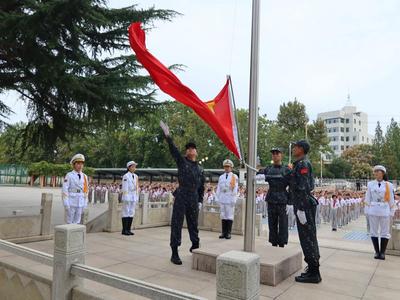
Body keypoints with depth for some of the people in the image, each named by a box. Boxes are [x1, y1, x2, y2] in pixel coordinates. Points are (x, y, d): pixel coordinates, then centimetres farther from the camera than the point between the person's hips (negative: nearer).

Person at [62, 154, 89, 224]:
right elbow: (65, 190, -9)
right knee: (70, 222, 1)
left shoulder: (85, 177, 9)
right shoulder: (69, 175, -5)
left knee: (77, 222, 8)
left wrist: (85, 204, 8)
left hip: (80, 203, 4)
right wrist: (66, 204, -14)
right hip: (71, 203, -4)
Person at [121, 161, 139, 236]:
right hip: (127, 196, -7)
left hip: (134, 196, 7)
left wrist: (137, 197, 13)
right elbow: (125, 188, -11)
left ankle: (128, 229, 15)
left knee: (131, 213, 8)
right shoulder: (126, 176, -9)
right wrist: (126, 197, -16)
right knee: (126, 212, -3)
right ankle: (124, 230, 4)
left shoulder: (136, 176, 12)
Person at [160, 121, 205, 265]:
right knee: (177, 225, -1)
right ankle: (174, 253, 6)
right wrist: (167, 135, -20)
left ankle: (195, 246, 34)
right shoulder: (181, 161, 6)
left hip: (194, 200, 3)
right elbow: (173, 149, -8)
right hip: (181, 198, -3)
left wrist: (200, 201, 10)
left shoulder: (200, 169, 14)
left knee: (193, 225, 14)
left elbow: (202, 187, 17)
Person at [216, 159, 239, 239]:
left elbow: (235, 189, -2)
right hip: (222, 199, 4)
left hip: (230, 199, -4)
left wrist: (233, 200, -7)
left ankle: (228, 233, 5)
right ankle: (223, 232, 12)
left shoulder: (234, 177, 2)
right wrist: (218, 199, 8)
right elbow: (218, 188, 14)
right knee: (223, 216, 5)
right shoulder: (221, 177, 13)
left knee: (230, 216, -2)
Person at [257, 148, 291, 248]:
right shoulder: (268, 169, 9)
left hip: (282, 201, -3)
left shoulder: (286, 170, 0)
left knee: (283, 224, 0)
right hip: (271, 201, 3)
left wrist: (289, 203, -8)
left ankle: (282, 244, 10)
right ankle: (273, 243, 20)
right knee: (272, 224, 9)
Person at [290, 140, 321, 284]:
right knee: (310, 238, 14)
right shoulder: (302, 164, 16)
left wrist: (301, 209, -23)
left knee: (307, 238, -4)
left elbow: (303, 188, -22)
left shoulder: (302, 164, -14)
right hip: (306, 205, 10)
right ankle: (313, 270, 24)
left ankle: (313, 273, 3)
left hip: (303, 206, -10)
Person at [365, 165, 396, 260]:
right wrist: (367, 211, 1)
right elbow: (368, 199, 5)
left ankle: (382, 252, 16)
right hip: (373, 211, 1)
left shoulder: (389, 185, 1)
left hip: (385, 211, -1)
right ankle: (377, 252, 17)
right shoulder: (370, 184, 2)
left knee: (385, 232, 5)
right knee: (374, 231, 6)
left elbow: (391, 200, 3)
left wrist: (392, 212, 0)